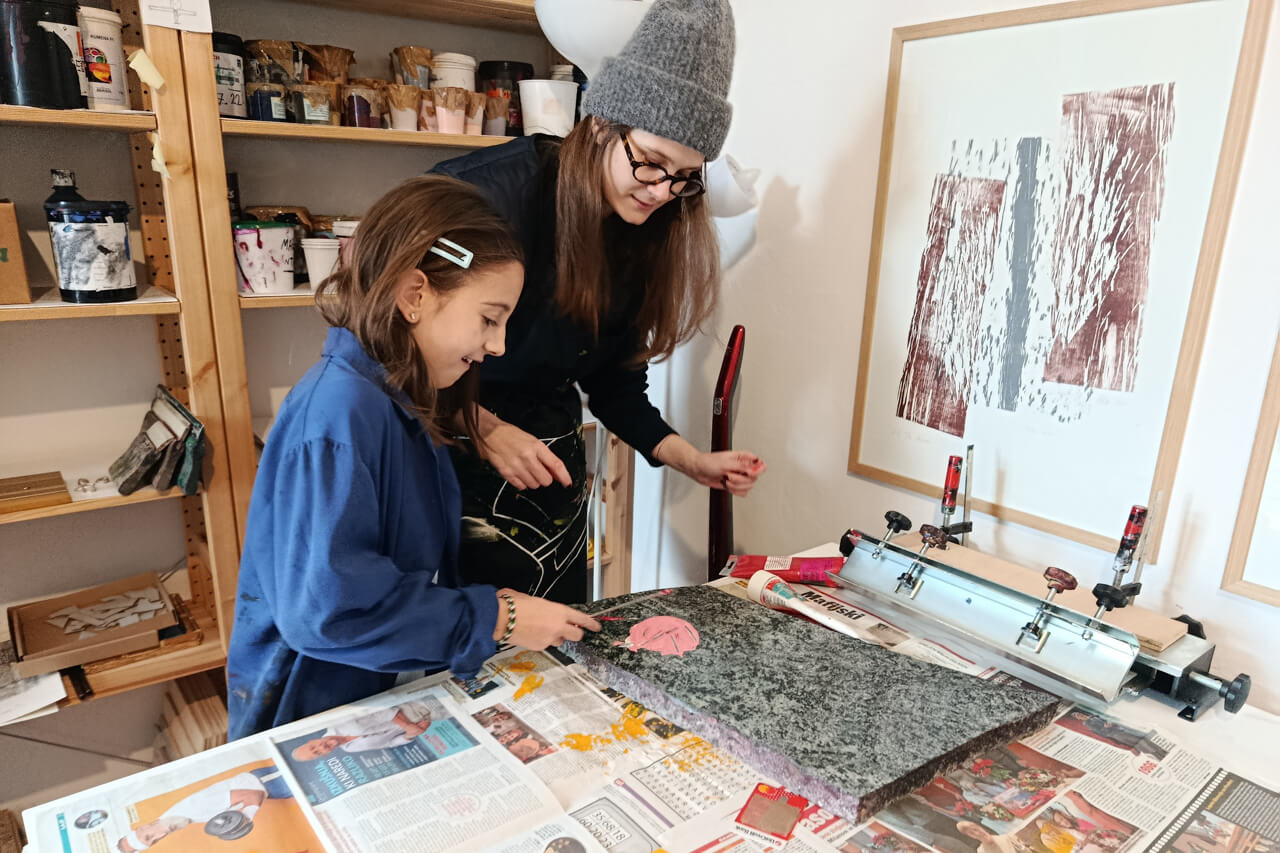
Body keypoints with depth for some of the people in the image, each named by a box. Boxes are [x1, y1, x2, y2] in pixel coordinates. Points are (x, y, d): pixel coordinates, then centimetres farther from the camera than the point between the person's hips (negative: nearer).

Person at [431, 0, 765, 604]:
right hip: (457, 461, -6)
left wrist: (692, 462, -3)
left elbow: (615, 381, 7)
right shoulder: (494, 189, -21)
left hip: (553, 470, 6)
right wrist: (484, 428, -23)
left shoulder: (643, 239, 0)